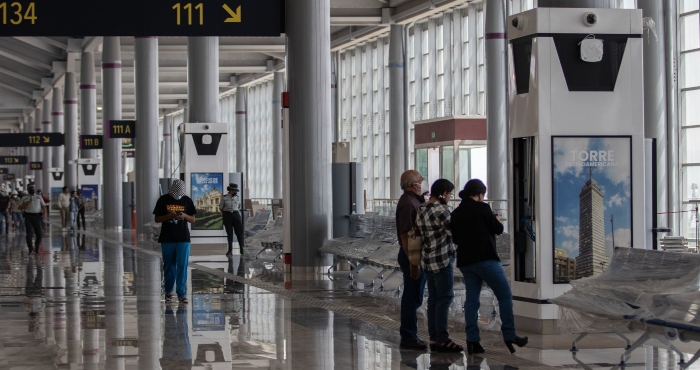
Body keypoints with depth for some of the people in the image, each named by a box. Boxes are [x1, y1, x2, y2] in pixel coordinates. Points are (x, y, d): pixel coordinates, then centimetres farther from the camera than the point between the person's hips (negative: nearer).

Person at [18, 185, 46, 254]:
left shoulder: (39, 197, 15)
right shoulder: (25, 198, 12)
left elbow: (43, 206, 10)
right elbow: (20, 208, 7)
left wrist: (44, 213, -7)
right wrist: (26, 203, -8)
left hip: (37, 216, 1)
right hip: (28, 216, -1)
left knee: (39, 234, -2)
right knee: (29, 233, -10)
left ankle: (36, 249, 14)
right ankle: (30, 249, -3)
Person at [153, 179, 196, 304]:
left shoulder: (187, 200, 4)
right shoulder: (163, 200, 0)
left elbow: (193, 220, 8)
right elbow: (157, 219, 1)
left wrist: (184, 216, -13)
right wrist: (169, 216, -16)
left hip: (183, 239, 0)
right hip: (167, 239, 0)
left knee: (182, 266, -4)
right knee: (169, 266, 6)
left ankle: (182, 294, -2)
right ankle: (168, 293, 17)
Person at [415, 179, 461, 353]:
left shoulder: (422, 209, 10)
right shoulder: (440, 209, -17)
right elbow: (454, 232, -15)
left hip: (428, 259, 9)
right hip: (442, 260, -9)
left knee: (434, 299, 10)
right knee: (445, 297, -5)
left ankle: (434, 338, 12)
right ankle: (442, 340, -6)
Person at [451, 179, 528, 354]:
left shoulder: (456, 213, 11)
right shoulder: (482, 208, -7)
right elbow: (498, 229, -1)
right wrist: (497, 220, 18)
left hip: (465, 261, 7)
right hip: (485, 259, -7)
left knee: (472, 299, 6)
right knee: (505, 296, 2)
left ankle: (472, 340, -2)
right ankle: (509, 336, -1)